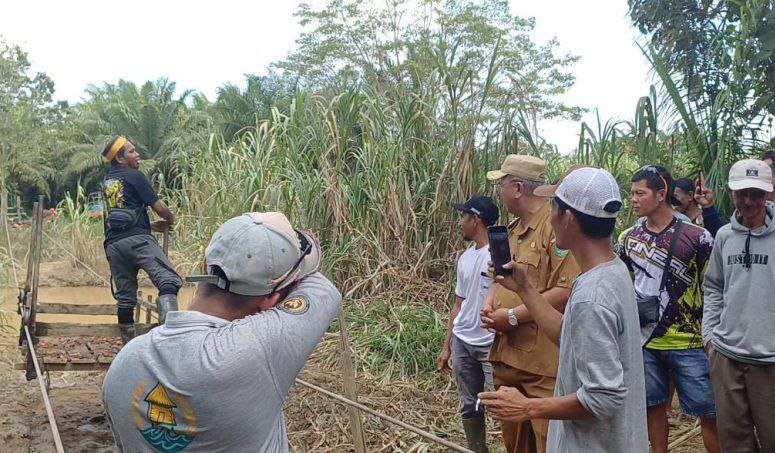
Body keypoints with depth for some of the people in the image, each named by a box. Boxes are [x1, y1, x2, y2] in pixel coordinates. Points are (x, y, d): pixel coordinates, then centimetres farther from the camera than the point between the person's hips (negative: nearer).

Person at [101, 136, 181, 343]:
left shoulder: (107, 182, 26)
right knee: (168, 279, -23)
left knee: (125, 299, 11)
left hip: (113, 244, 8)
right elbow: (160, 208, -1)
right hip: (137, 239, -8)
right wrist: (171, 220, 20)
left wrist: (153, 225, 32)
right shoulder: (134, 176, 4)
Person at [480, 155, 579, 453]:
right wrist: (489, 305, 2)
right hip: (507, 355, 9)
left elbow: (567, 290, -23)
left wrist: (513, 316, -18)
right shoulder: (514, 229, 14)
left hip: (543, 364, -9)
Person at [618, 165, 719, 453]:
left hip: (689, 343, -3)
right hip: (645, 341, 4)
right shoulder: (628, 238, 3)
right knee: (654, 406, 15)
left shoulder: (697, 237, -10)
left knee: (708, 413, 4)